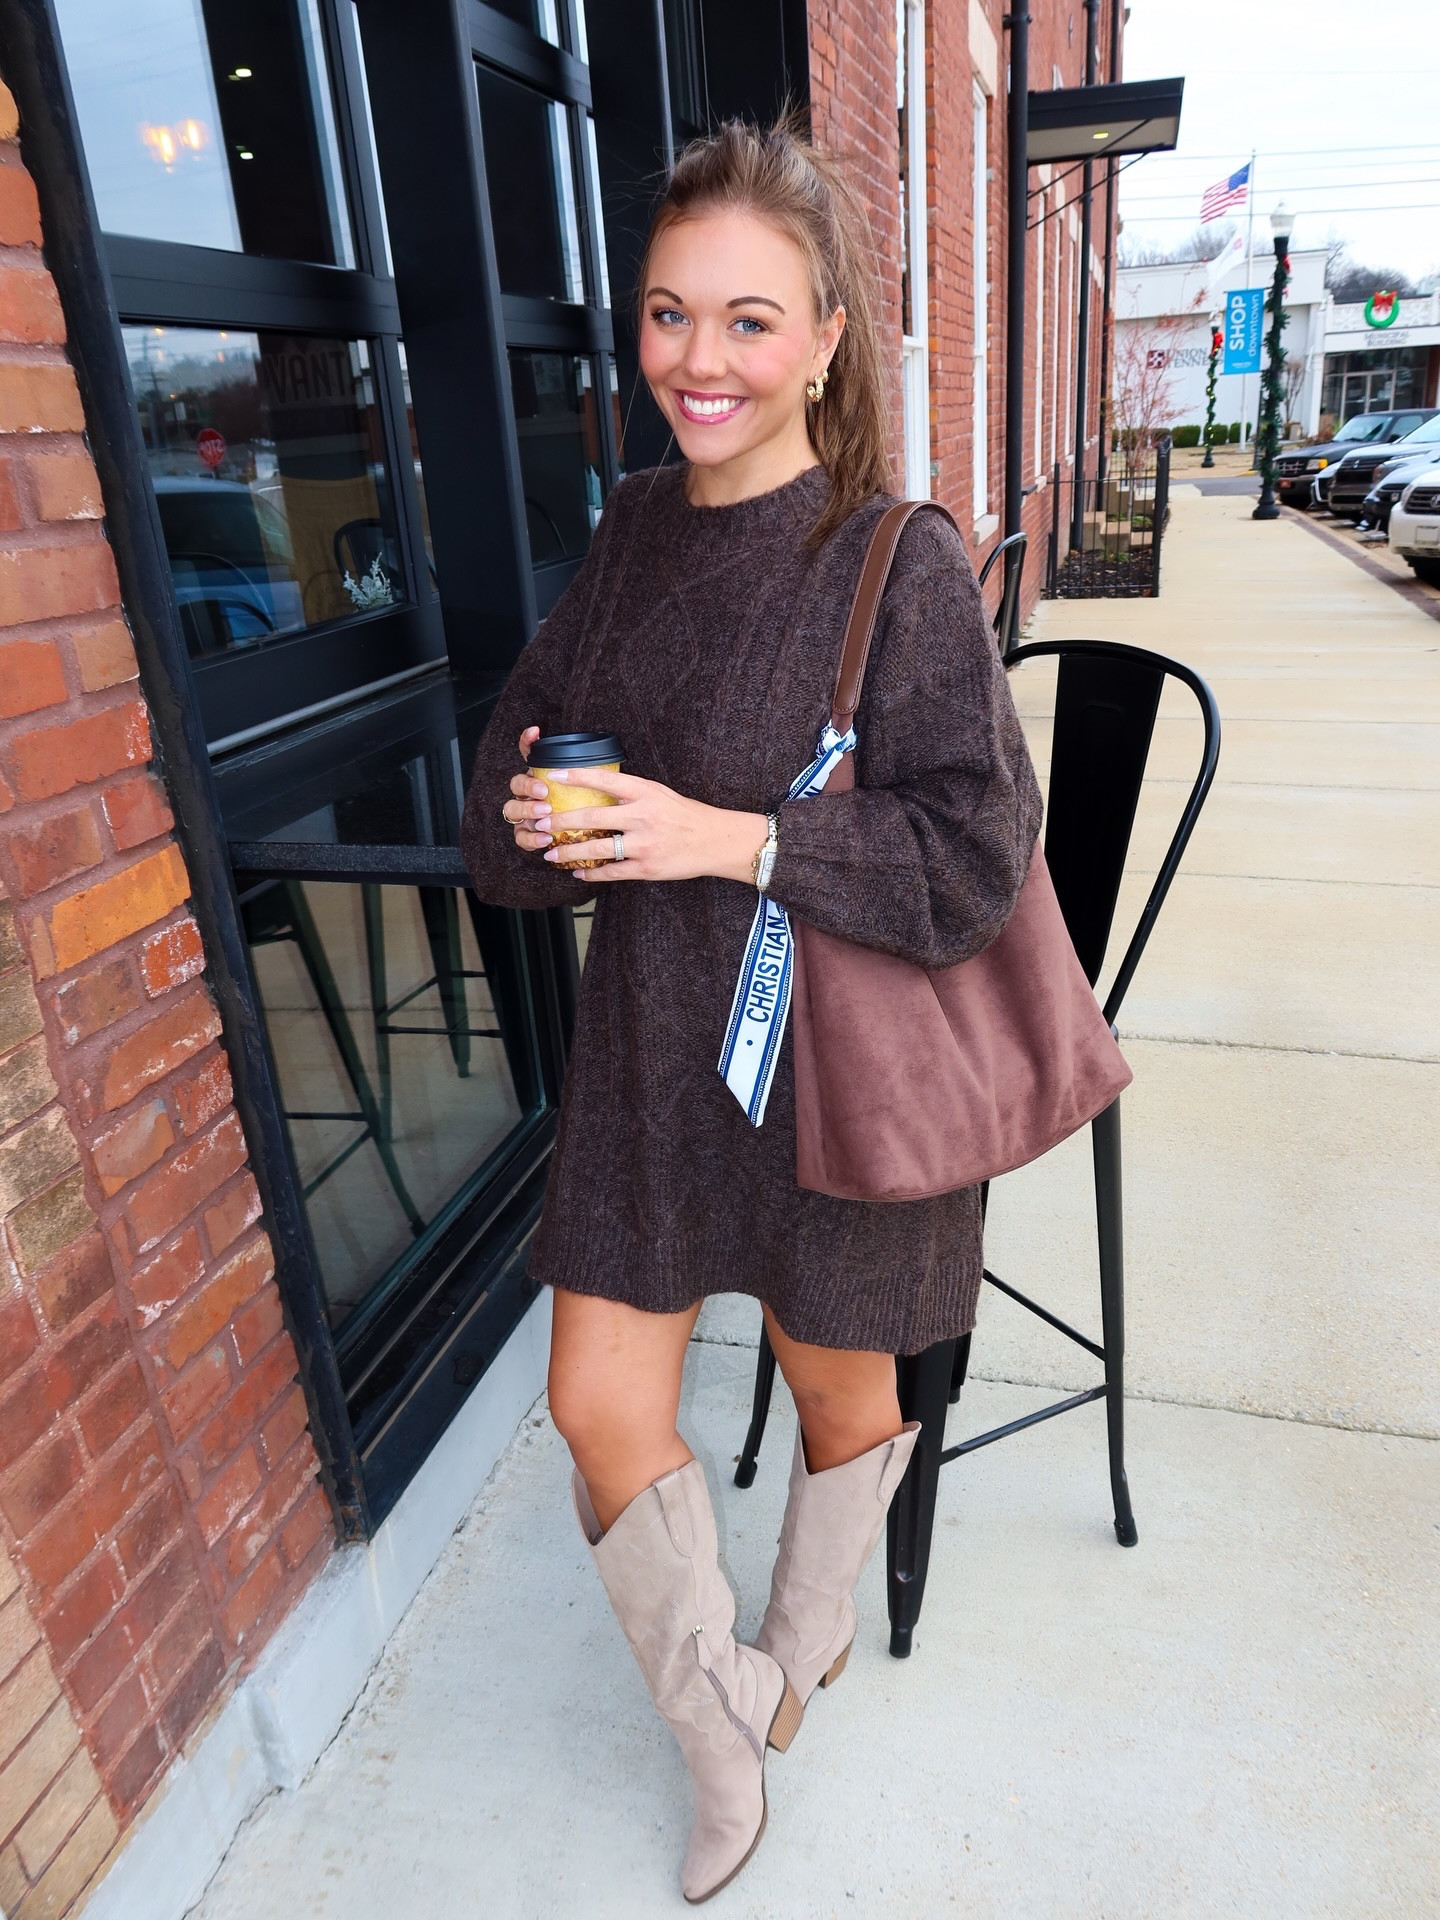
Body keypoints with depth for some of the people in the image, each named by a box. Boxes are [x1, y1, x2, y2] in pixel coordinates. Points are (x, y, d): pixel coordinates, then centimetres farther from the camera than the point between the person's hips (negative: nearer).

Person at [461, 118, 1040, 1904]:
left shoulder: (901, 562, -15)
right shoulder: (633, 529, 3)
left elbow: (976, 855, -17)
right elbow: (521, 743, 10)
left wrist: (735, 837, -24)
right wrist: (539, 812, -12)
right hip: (647, 1051, 5)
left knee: (839, 1386, 19)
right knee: (598, 1404, 10)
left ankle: (799, 1645, 54)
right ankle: (721, 1727, 40)